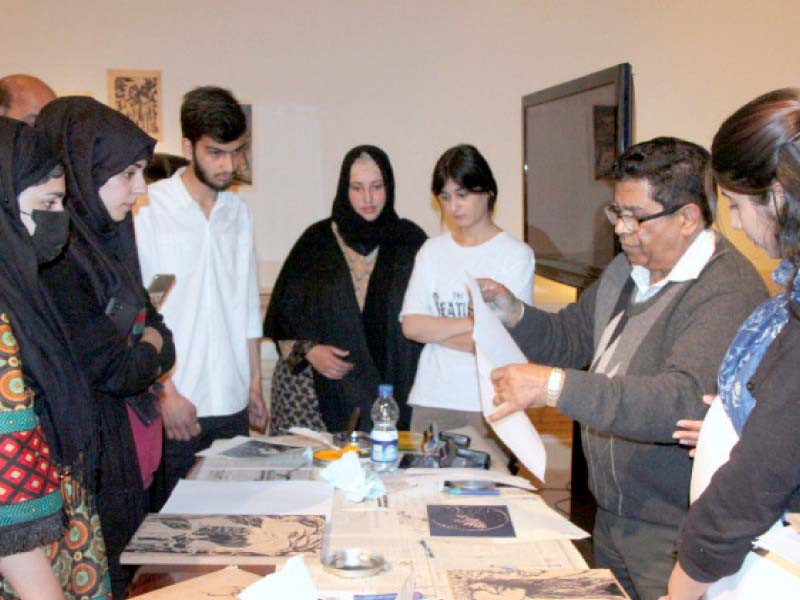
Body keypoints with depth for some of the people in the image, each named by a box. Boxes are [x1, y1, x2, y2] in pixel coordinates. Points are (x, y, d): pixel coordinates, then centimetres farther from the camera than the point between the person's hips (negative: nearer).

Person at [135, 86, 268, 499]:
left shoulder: (238, 212, 11)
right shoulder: (148, 210, -7)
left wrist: (254, 384, 14)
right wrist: (164, 391, -12)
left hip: (232, 405, 5)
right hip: (173, 407, -5)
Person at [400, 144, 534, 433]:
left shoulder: (517, 254, -4)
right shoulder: (433, 251, 10)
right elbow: (411, 326, 0)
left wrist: (436, 330, -5)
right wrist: (474, 323, -10)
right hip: (431, 398, 3)